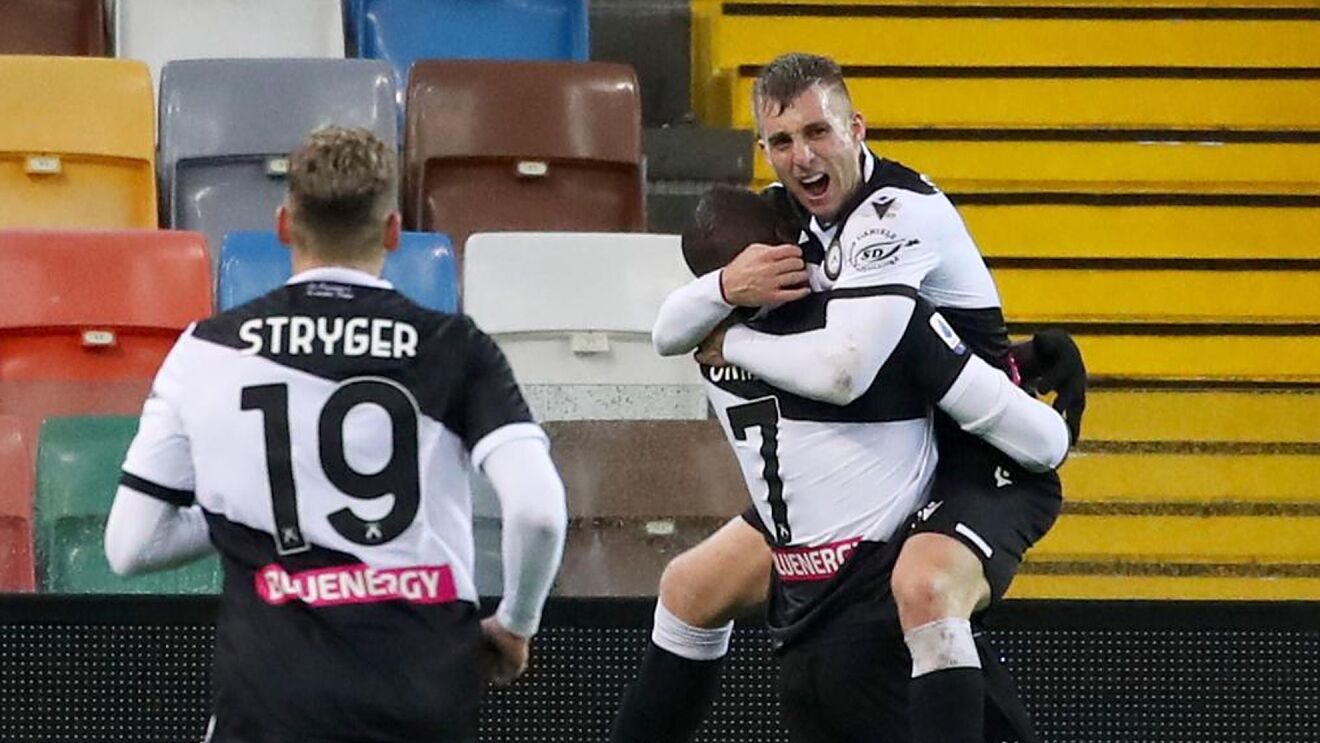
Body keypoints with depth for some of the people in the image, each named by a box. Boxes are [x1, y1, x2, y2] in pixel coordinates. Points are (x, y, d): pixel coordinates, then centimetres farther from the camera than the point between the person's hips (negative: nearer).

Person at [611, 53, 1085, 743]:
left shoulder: (901, 212, -23)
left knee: (924, 588, -40)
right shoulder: (780, 215, 1)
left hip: (980, 464, -9)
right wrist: (727, 286, -20)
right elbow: (668, 332, 3)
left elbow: (844, 371, -36)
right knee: (691, 589, 14)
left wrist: (731, 343, -18)